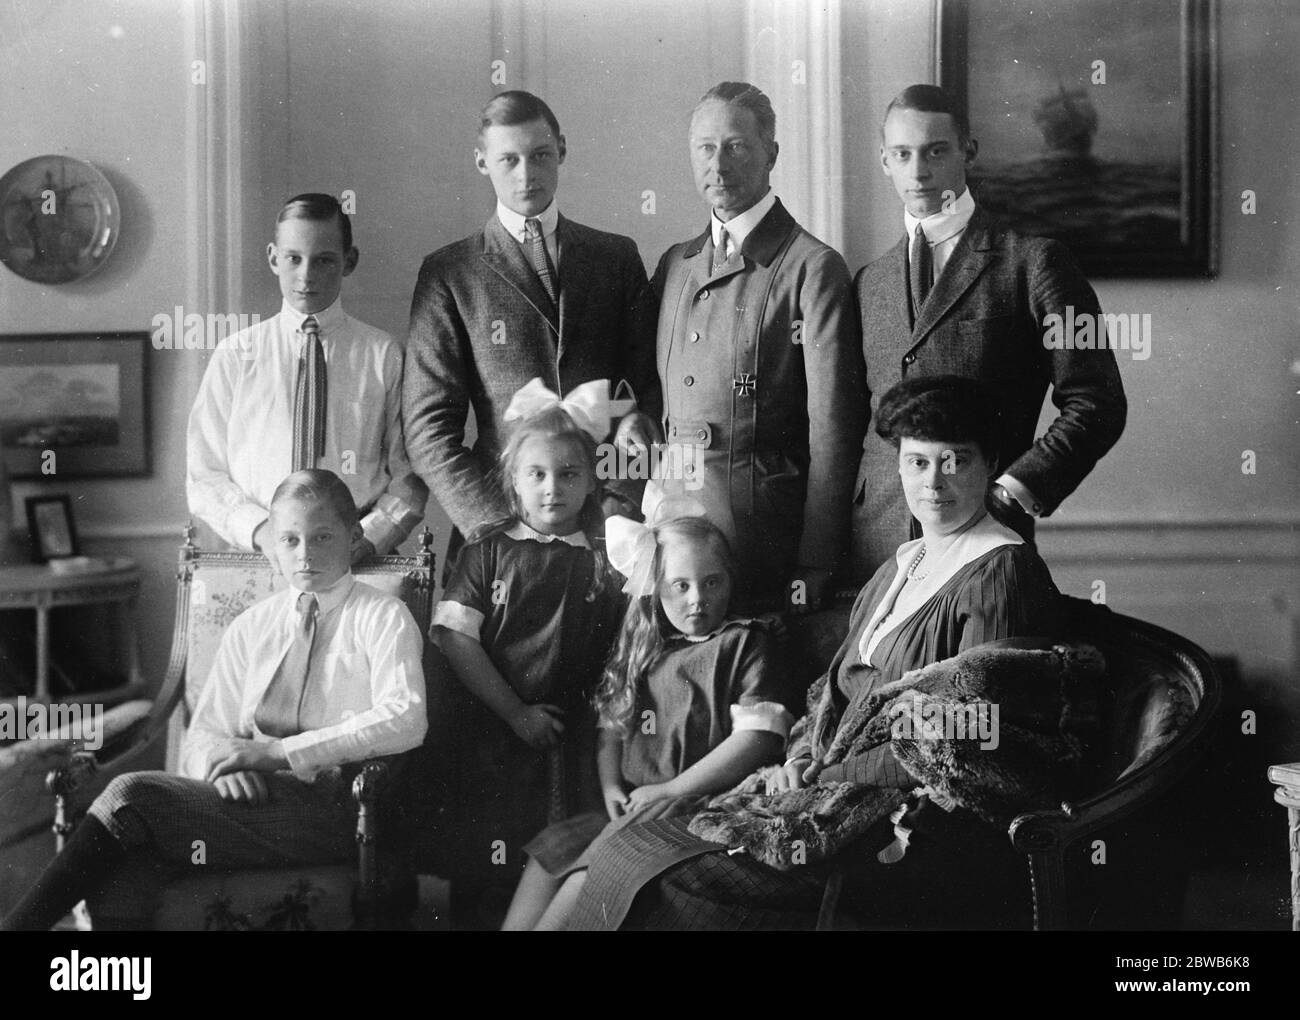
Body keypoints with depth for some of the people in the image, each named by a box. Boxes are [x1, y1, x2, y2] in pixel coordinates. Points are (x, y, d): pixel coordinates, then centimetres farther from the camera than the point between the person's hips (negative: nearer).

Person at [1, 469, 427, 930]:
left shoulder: (381, 619, 4)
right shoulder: (249, 629, 20)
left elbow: (406, 720, -13)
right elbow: (201, 737, 17)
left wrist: (279, 750, -15)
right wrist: (223, 763, -8)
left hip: (327, 810, -4)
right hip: (249, 795, 4)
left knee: (132, 795, -23)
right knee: (121, 868, -29)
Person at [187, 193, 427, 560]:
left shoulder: (384, 356, 7)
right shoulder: (235, 355, 9)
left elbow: (409, 475, 7)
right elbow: (204, 475, 8)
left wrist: (370, 536, -10)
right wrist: (261, 530, -8)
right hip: (257, 562, 1)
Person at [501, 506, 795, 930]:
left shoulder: (745, 643, -5)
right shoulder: (644, 649, 16)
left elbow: (761, 735, -16)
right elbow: (613, 723, 21)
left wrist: (673, 791, -16)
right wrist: (611, 786, 1)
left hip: (698, 807, -7)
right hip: (633, 805, 7)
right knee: (550, 852, -4)